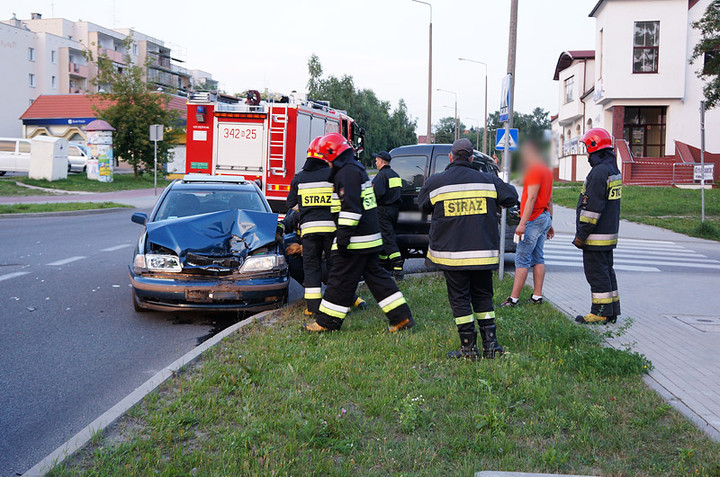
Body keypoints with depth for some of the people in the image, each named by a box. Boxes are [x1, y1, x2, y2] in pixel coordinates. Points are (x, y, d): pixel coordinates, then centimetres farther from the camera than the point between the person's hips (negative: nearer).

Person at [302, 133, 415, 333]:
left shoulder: (347, 172, -14)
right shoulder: (357, 170, 19)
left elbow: (350, 208, -23)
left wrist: (344, 235, -24)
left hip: (355, 240, -10)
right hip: (370, 236, 10)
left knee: (341, 279, -2)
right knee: (375, 275, 12)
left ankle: (327, 322, 7)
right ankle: (402, 317, 11)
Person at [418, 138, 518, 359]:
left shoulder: (434, 183, -2)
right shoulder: (488, 181, 1)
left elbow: (423, 206, 14)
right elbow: (512, 197, 11)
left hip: (451, 253, -2)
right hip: (483, 251, 2)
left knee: (459, 298, 5)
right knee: (482, 296, 16)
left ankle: (468, 347, 7)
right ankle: (490, 343, 15)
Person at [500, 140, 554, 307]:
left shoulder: (535, 170, -14)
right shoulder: (547, 171, 18)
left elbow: (531, 198, -20)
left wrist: (522, 223, -23)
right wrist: (550, 223, 25)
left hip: (534, 218, -10)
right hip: (544, 217, 10)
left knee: (522, 259, -8)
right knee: (538, 258, 11)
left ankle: (513, 299, -8)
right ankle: (537, 296, 13)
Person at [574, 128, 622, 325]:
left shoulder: (600, 171, -18)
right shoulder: (613, 169, 14)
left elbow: (593, 207, -22)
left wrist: (581, 235, -18)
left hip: (596, 235, -10)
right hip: (609, 233, 10)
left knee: (596, 273, -4)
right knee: (606, 271, 15)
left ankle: (601, 313, 1)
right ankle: (612, 311, 21)